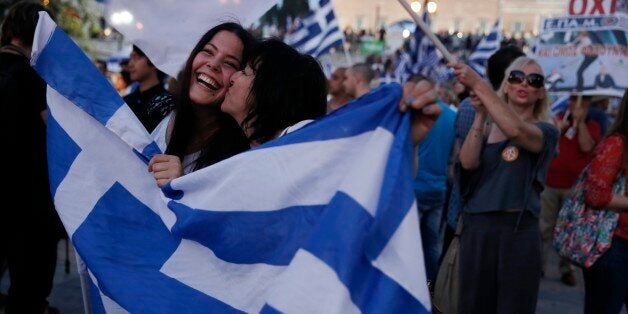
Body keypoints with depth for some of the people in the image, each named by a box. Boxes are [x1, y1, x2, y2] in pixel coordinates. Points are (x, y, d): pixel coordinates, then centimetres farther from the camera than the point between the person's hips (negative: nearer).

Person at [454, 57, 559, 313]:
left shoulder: (545, 131, 2)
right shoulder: (487, 128, 13)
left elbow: (516, 130, -21)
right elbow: (468, 162, -6)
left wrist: (479, 85, -22)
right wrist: (480, 115, -9)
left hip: (517, 231, -3)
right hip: (475, 228, 3)